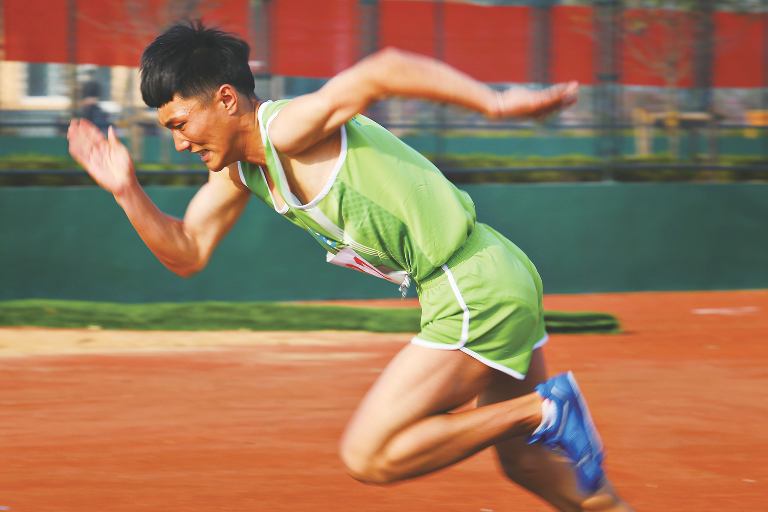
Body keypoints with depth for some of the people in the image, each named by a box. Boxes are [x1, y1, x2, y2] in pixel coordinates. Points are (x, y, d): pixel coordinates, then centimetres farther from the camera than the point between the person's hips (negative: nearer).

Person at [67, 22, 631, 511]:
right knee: (528, 464, 20)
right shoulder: (238, 169, 11)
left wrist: (494, 101, -37)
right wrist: (128, 191, 2)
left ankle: (543, 409, -6)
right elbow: (187, 253, 16)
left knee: (368, 455, -11)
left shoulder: (287, 130, -17)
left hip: (475, 290, -10)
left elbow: (385, 70, -29)